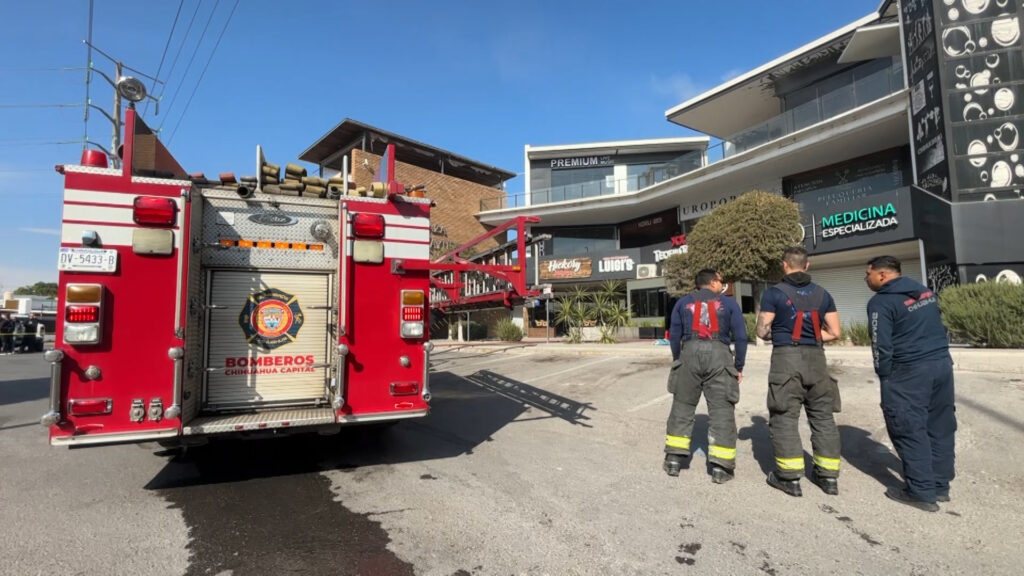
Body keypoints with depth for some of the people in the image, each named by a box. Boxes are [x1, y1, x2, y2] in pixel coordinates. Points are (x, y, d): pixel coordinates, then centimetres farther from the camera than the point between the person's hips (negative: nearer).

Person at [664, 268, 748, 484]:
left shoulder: (683, 302, 16)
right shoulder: (729, 303, 11)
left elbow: (674, 334, 12)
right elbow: (740, 336, 6)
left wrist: (677, 360, 21)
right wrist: (739, 366, 12)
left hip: (690, 352, 2)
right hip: (719, 355, -2)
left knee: (682, 406, 11)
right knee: (721, 410, 3)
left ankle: (674, 459, 14)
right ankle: (720, 468, 5)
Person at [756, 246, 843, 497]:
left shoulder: (774, 293, -3)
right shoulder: (822, 294, 10)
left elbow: (762, 331, -3)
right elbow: (834, 332, 9)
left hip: (786, 357, -4)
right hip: (816, 358, 5)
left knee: (785, 417, 1)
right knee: (823, 416, 13)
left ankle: (790, 477, 4)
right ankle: (828, 475, 20)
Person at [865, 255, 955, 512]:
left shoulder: (881, 302, -12)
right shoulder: (925, 291, 15)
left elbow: (881, 346, -14)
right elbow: (937, 328, 20)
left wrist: (885, 377, -3)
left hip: (909, 372, -8)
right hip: (942, 364, 9)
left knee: (910, 431, 0)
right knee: (940, 428, 14)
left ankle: (921, 492, 4)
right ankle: (940, 486, 23)